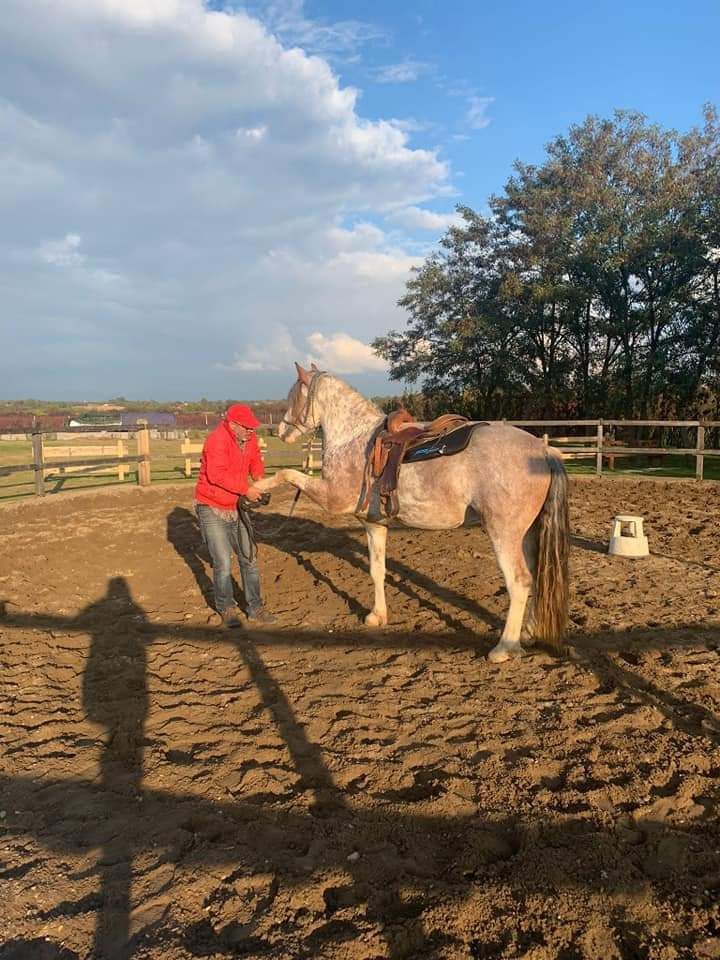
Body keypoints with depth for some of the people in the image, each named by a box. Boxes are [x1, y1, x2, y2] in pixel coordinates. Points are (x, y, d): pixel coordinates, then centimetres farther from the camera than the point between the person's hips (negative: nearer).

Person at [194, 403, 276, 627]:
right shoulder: (217, 439, -23)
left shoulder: (249, 438, -2)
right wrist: (246, 489, -30)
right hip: (211, 509, -7)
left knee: (249, 558, 8)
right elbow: (217, 475, -33)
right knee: (223, 563, -6)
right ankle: (226, 609, 16)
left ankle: (254, 609, 19)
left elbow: (255, 460, 15)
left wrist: (259, 478, -6)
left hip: (236, 507, 7)